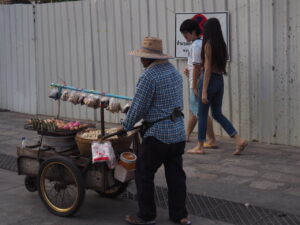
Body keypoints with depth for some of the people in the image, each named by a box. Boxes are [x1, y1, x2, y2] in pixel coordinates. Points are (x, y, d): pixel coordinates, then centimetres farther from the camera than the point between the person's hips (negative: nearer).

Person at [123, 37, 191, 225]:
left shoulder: (149, 76, -16)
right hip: (178, 132, 8)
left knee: (144, 174, 6)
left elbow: (139, 107, -14)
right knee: (176, 174, 13)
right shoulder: (175, 72, 10)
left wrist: (126, 126, 2)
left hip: (157, 134, -8)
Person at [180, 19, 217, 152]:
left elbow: (197, 67, -21)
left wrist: (194, 86, -19)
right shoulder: (201, 43, 13)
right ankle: (186, 135, 33)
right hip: (197, 82, 10)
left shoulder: (196, 46, -18)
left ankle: (212, 141, -5)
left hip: (197, 83, -10)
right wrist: (189, 71, 10)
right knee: (193, 110, 20)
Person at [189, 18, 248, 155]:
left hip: (210, 80, -7)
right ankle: (239, 140, 2)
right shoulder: (222, 45, 9)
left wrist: (204, 91, -17)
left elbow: (208, 69, -16)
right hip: (220, 81, 7)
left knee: (202, 114, 5)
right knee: (217, 114, 12)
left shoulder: (208, 44, -12)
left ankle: (200, 146, 14)